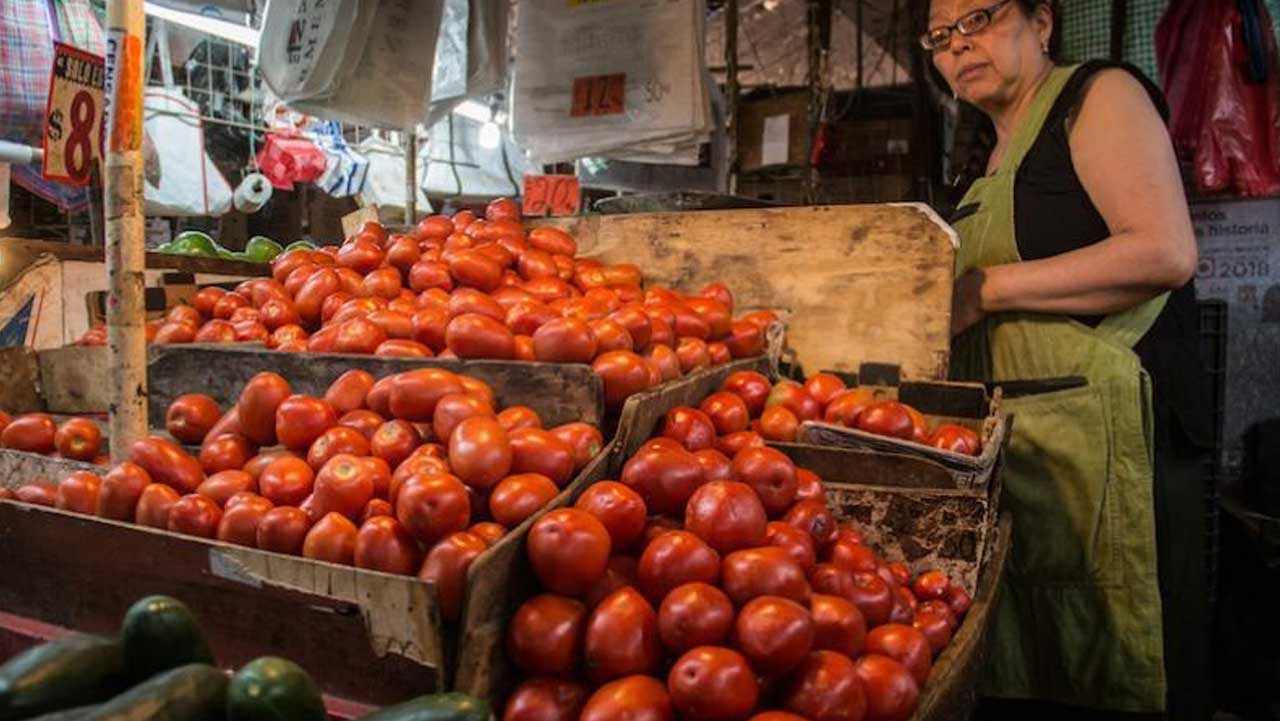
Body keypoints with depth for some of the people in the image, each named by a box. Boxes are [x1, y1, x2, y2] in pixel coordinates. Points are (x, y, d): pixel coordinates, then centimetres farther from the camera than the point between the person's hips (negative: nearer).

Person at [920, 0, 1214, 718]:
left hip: (1099, 432, -7)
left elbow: (1166, 252, -16)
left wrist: (987, 288, -15)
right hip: (1011, 440, 8)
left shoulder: (1099, 93, -1)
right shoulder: (999, 157, 21)